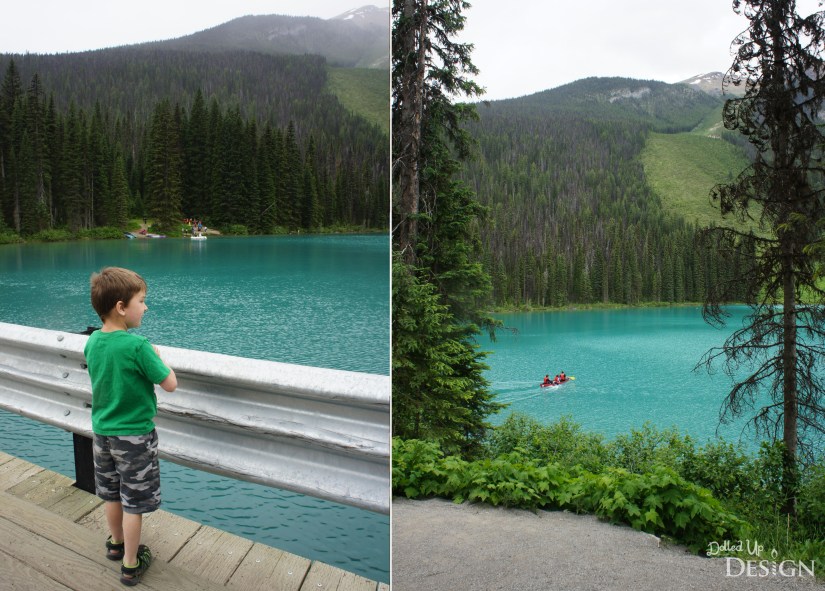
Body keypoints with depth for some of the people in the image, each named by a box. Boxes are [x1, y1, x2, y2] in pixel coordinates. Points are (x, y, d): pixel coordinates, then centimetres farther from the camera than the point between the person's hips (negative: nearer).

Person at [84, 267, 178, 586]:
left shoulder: (91, 342, -4)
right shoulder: (138, 346, -26)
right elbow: (170, 384, -19)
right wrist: (157, 356, -4)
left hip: (102, 431, 7)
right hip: (134, 435, -7)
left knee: (112, 493, 23)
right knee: (134, 502, 7)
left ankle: (116, 544, 43)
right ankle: (130, 565, 19)